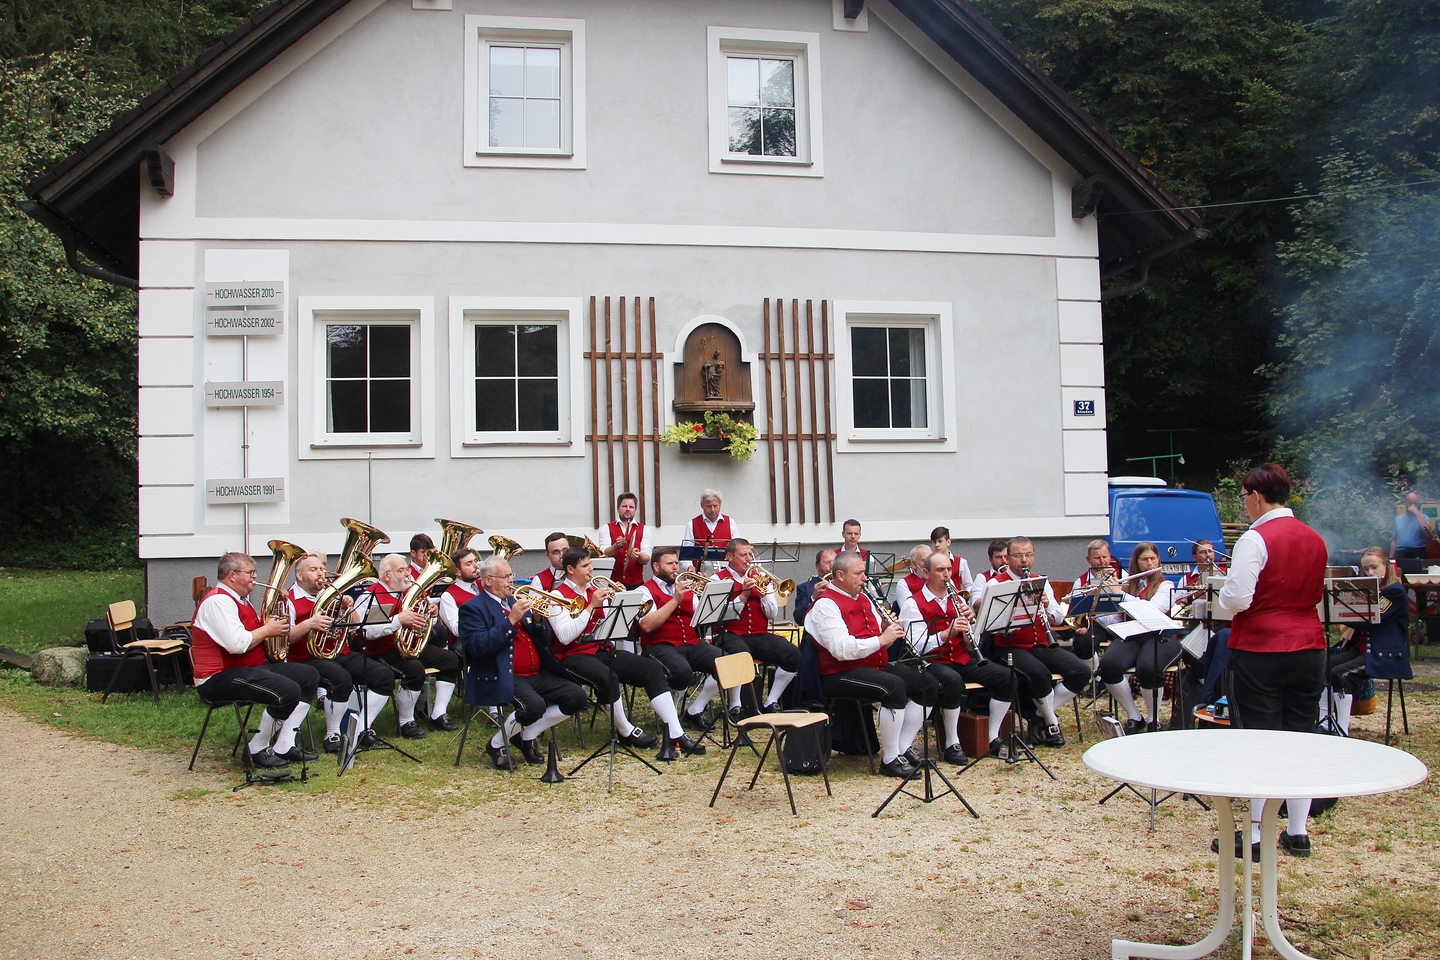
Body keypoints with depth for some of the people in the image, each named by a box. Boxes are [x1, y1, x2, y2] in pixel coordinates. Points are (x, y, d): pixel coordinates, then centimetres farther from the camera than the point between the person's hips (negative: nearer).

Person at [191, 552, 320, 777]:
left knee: (309, 676, 5)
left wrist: (273, 625, 4)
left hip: (251, 667, 11)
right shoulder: (218, 601, -16)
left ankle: (284, 747, 0)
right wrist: (267, 630, -12)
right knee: (288, 690, -29)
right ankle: (258, 750, -8)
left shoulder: (240, 600, 18)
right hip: (219, 679, -11)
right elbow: (237, 644, -28)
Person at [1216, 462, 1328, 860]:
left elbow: (1236, 599, -19)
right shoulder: (1315, 540, 7)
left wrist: (1222, 596, 1)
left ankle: (1256, 835, 6)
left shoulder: (1255, 539, -15)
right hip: (1308, 649, 6)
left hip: (1259, 651, -6)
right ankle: (1298, 832, 19)